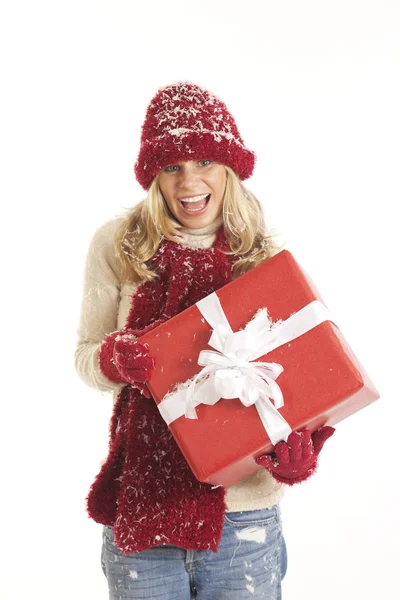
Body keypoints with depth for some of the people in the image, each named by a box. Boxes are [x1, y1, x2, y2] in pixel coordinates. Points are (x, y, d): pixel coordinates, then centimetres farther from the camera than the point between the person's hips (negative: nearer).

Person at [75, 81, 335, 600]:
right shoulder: (118, 245, -3)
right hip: (141, 510, 0)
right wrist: (112, 360, -18)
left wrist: (298, 448, -16)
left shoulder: (265, 255, -1)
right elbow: (85, 356, 4)